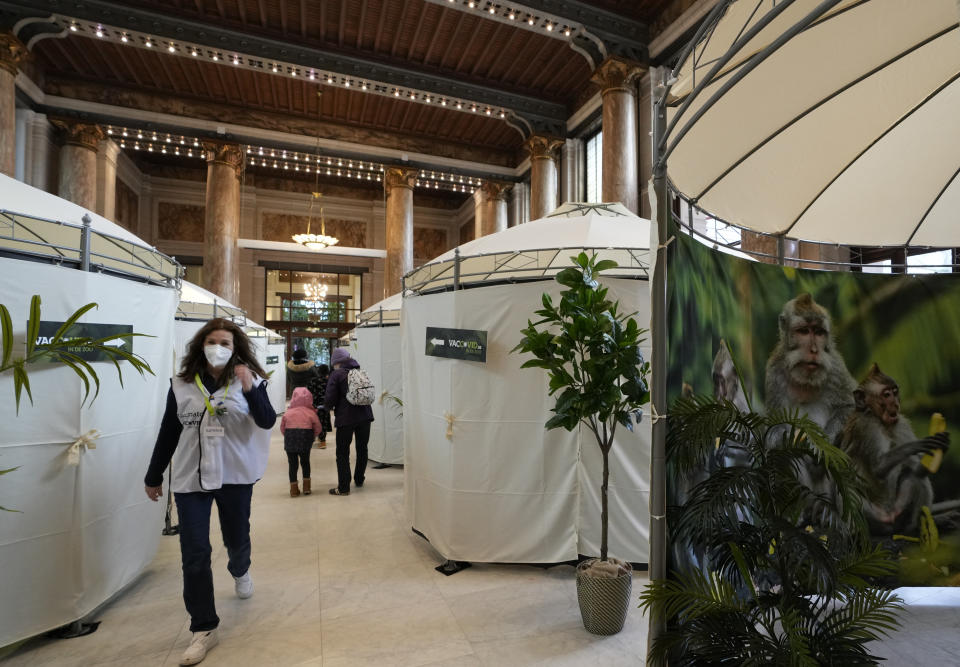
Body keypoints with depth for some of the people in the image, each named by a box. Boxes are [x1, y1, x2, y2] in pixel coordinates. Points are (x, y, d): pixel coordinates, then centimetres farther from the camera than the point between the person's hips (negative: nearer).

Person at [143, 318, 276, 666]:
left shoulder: (248, 379, -7)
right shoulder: (181, 385, -1)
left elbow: (267, 421, -17)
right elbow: (168, 432, 7)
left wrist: (250, 390, -33)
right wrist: (153, 476, 13)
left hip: (235, 474, -1)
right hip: (190, 477, 1)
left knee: (237, 538, 18)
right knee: (194, 553, 1)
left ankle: (240, 572, 54)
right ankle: (204, 629, 16)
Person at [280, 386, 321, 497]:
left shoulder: (288, 413, 5)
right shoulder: (311, 413, 1)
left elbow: (282, 428, 8)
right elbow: (318, 429, 2)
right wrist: (311, 437, 17)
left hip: (290, 439, 0)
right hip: (305, 439, 0)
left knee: (292, 463, 10)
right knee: (305, 462, 18)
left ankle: (294, 489, 13)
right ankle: (306, 487, 21)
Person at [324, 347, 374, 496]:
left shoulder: (337, 374, -6)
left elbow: (330, 399, -11)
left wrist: (328, 407, 11)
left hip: (346, 418, -5)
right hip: (365, 415, 5)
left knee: (343, 453, 4)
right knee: (362, 449, 18)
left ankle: (343, 488, 5)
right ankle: (359, 480, 30)